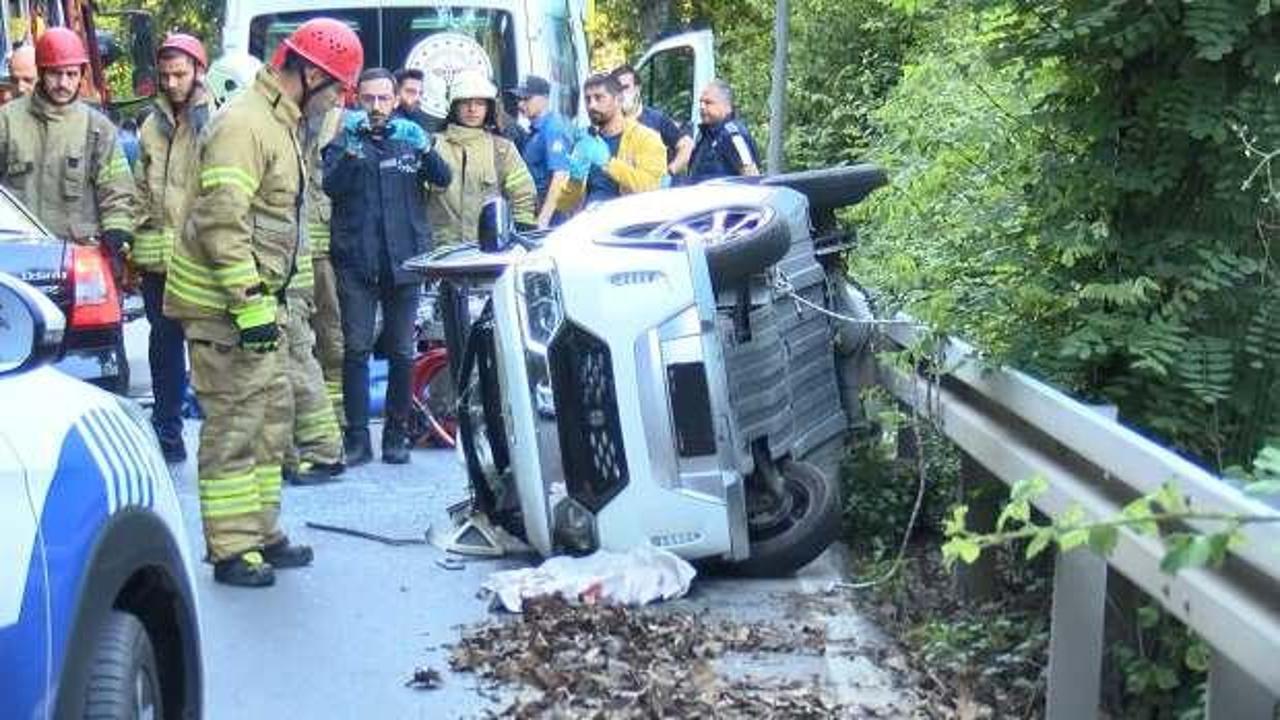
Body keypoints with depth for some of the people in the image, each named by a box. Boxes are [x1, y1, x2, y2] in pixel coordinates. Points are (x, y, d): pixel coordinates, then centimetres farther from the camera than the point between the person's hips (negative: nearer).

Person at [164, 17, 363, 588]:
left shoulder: (281, 124, 16)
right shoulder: (243, 124, -17)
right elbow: (221, 222, -24)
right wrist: (249, 304, -25)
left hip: (258, 299, 10)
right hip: (224, 305, -10)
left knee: (271, 417, 15)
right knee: (234, 426, -6)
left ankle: (261, 533, 25)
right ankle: (231, 551, 2)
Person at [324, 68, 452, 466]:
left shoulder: (409, 138, 11)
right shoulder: (344, 141, 8)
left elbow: (443, 178, -5)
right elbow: (330, 186, -9)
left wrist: (424, 148, -24)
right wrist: (351, 152, -26)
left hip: (404, 258, 1)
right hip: (356, 259, -1)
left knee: (402, 351, 5)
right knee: (356, 349, -4)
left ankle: (397, 434, 14)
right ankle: (357, 437, -1)